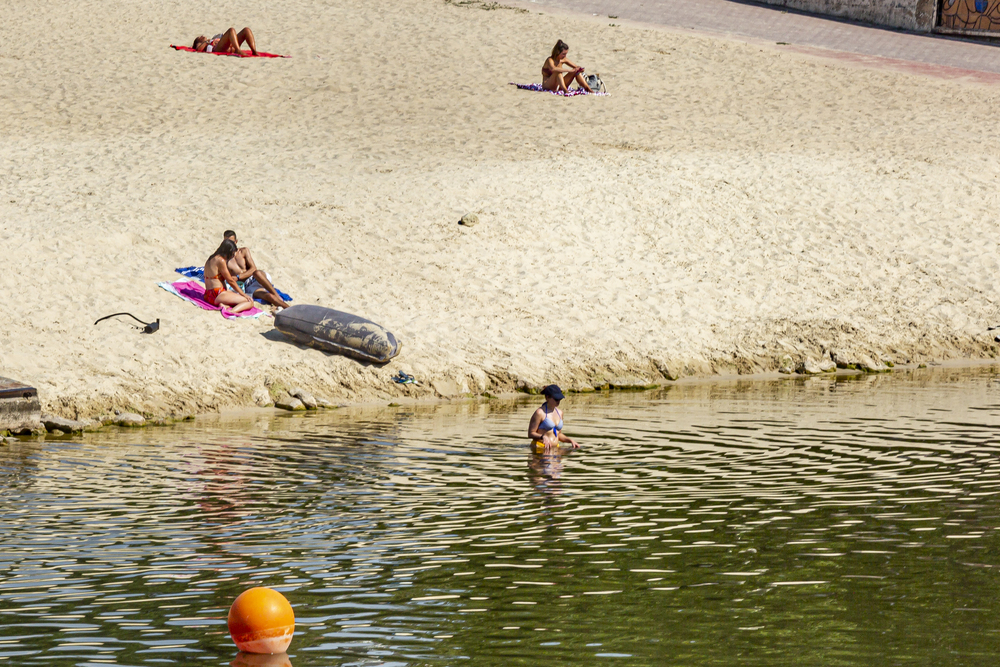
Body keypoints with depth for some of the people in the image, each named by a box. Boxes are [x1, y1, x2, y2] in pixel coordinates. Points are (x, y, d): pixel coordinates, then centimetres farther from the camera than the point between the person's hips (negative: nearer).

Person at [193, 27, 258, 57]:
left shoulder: (213, 40, 46)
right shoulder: (200, 44, 31)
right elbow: (198, 49, 6)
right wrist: (207, 42, 4)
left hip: (231, 48, 6)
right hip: (218, 48, -6)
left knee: (246, 30, -10)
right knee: (231, 30, -28)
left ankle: (254, 51, -34)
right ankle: (238, 51, -51)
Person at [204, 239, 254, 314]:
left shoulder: (211, 259, 16)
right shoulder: (220, 261, -13)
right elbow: (230, 281, -9)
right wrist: (243, 294, 0)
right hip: (218, 295, -10)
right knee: (250, 302, -11)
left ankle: (226, 306, -2)